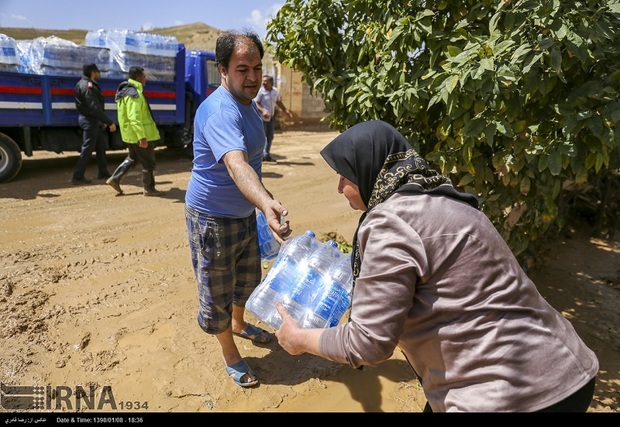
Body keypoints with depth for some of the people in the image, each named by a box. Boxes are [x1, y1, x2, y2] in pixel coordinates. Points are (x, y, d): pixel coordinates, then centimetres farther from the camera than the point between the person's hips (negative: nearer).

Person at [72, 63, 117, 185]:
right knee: (87, 149, -5)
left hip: (91, 119, 11)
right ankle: (78, 177, 0)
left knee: (100, 146, 17)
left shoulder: (85, 84, 14)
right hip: (89, 120, -11)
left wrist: (103, 120, 19)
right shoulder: (88, 86, -19)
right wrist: (110, 122, -23)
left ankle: (103, 172, 26)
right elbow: (95, 108, -25)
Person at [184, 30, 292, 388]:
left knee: (248, 279, 24)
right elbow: (236, 166, -46)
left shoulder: (249, 104, 5)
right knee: (217, 290, 8)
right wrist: (266, 203, -62)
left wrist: (263, 198, 25)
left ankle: (239, 324, 51)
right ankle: (230, 353, 31)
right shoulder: (220, 111, -27)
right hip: (212, 218, -9)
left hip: (245, 212, 9)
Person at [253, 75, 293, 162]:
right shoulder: (260, 91, -10)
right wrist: (263, 111, -28)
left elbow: (278, 102, 22)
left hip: (271, 118, 6)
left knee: (270, 137, 10)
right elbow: (255, 103, -13)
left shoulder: (275, 91, 8)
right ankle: (261, 155, 0)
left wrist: (286, 110, 16)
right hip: (262, 118, -6)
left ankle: (267, 154, 21)